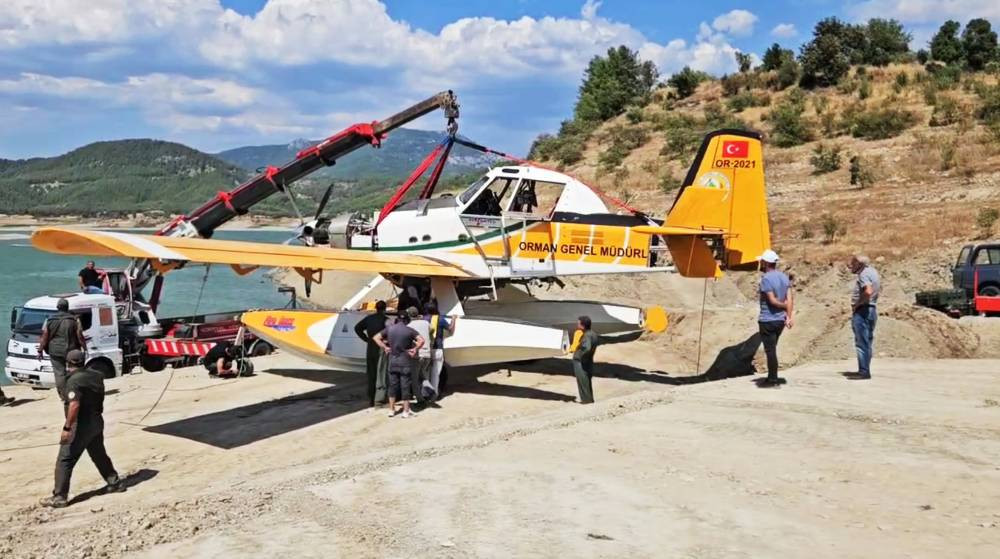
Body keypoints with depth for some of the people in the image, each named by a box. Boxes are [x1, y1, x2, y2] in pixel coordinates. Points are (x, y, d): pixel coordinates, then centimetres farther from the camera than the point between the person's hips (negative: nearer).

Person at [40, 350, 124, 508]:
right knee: (99, 455, 23)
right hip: (97, 422, 8)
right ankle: (115, 483, 28)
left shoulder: (74, 381, -18)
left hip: (81, 425, -8)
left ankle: (59, 497, -2)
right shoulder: (96, 375, 5)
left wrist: (67, 428, -25)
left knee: (65, 461, -2)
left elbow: (74, 405, -26)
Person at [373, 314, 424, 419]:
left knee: (393, 385, 12)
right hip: (404, 362, -3)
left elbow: (376, 337, 4)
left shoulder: (390, 329, 2)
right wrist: (415, 349, -9)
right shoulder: (409, 330, -8)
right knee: (405, 386, 4)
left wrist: (385, 347, 4)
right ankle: (406, 411, 7)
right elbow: (421, 340, -20)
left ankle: (391, 410, 15)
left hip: (392, 361, 3)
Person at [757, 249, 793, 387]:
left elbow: (772, 300, -18)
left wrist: (785, 306, -3)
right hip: (780, 320, 8)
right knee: (772, 349, 18)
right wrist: (789, 315, -6)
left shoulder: (766, 278, -16)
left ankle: (772, 379, 4)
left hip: (767, 320, -8)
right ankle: (772, 377, 23)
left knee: (770, 350, 0)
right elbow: (789, 298, 0)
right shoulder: (784, 277, 8)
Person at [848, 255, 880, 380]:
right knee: (867, 342, 14)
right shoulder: (872, 271, 16)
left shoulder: (864, 274, -15)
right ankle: (865, 370, 19)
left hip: (862, 311, -11)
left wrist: (857, 304, -19)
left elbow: (868, 291, -30)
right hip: (871, 310, 11)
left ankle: (864, 371, -7)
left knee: (862, 343, -8)